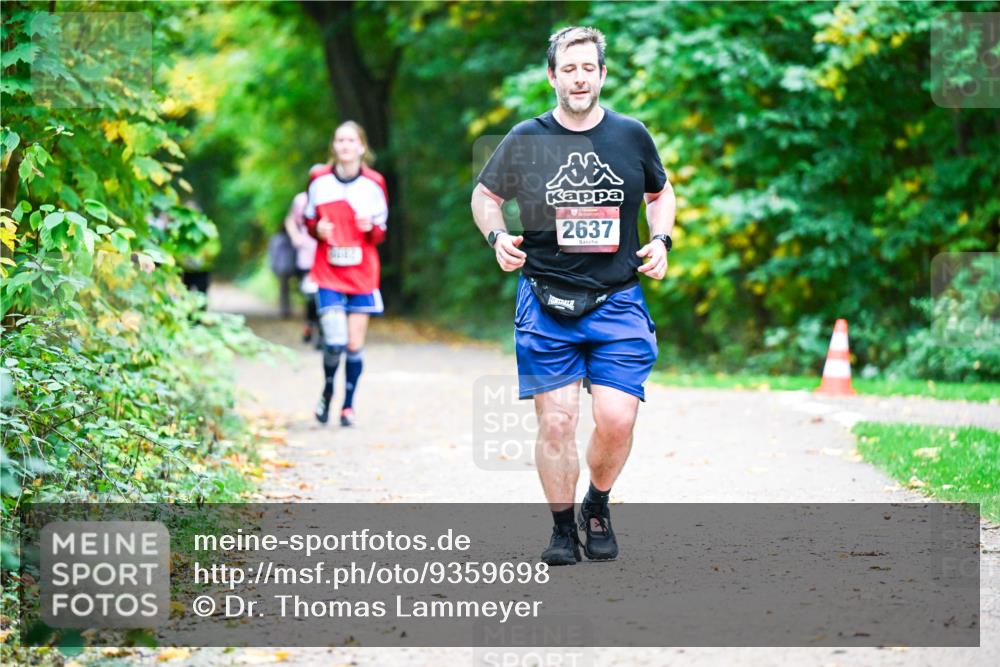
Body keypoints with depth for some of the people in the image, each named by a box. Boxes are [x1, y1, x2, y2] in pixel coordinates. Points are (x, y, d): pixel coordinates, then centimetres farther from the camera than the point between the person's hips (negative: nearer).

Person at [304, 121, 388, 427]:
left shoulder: (374, 184, 0)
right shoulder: (319, 180, 0)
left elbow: (381, 233, 8)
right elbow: (309, 221, 12)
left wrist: (371, 228, -15)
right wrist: (317, 228, -10)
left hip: (362, 274, 1)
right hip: (328, 274, -1)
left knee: (355, 345, 1)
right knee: (334, 342, -13)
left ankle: (348, 405, 18)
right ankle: (327, 390, 16)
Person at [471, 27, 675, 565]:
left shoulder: (631, 136, 6)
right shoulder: (525, 140, 2)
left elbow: (660, 193, 23)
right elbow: (484, 196, 15)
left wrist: (661, 241, 5)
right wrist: (497, 236, -4)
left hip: (617, 302, 1)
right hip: (546, 303, -1)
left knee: (616, 419, -9)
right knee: (556, 421, -4)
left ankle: (598, 506, 19)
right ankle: (562, 527, 12)